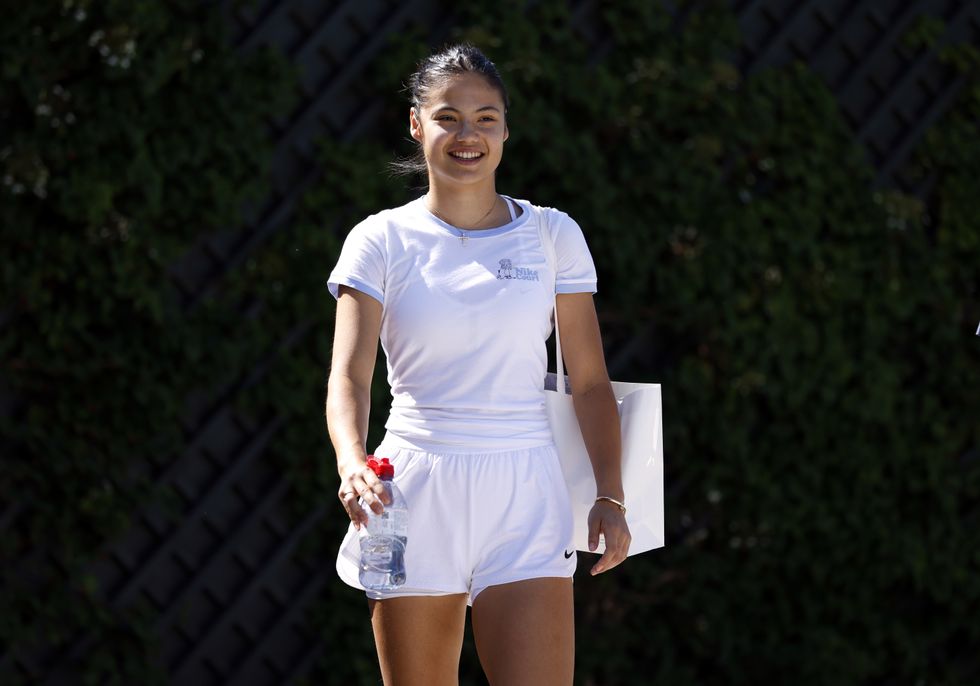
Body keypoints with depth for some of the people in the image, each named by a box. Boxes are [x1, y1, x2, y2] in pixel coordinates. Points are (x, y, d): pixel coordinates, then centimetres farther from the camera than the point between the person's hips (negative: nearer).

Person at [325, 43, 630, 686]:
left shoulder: (553, 235, 6)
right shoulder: (380, 241, 3)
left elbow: (590, 382, 8)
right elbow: (348, 375, -8)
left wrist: (610, 495, -3)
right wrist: (353, 463, -27)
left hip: (524, 494, 0)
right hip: (414, 492, 0)